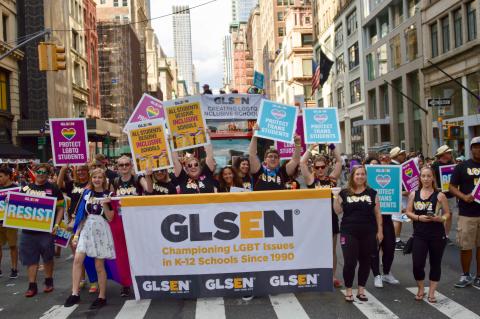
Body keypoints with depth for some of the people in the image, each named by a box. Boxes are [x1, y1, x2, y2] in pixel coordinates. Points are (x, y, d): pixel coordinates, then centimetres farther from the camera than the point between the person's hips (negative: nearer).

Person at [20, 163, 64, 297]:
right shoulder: (26, 188, 9)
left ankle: (49, 282, 25)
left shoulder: (53, 189, -1)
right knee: (30, 258, 5)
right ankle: (32, 286, 13)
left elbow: (60, 208, -1)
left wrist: (56, 224, -11)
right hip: (28, 229, 3)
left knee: (47, 257, 9)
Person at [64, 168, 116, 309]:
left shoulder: (108, 194, -1)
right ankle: (75, 293, -3)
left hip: (101, 230, -3)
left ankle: (102, 297, 10)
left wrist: (104, 205, -17)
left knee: (99, 265, -1)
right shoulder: (87, 193, 9)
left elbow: (110, 218, -3)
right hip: (86, 229, 3)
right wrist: (76, 233, 6)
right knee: (77, 259, -12)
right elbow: (82, 215, 11)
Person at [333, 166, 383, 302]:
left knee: (365, 261, 8)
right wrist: (336, 196, -10)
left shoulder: (372, 193, 5)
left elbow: (377, 213, 6)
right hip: (349, 233, -1)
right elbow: (338, 211, 1)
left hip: (368, 233, 2)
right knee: (350, 262, -3)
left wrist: (380, 230, 2)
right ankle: (348, 290, 11)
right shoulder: (344, 193, 3)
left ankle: (361, 290, 22)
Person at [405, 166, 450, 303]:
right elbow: (408, 212, 5)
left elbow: (447, 213, 1)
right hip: (419, 235, 1)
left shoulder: (439, 195, -3)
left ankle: (431, 292, 23)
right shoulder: (413, 194, 4)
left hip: (437, 235, -1)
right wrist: (419, 217, -12)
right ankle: (421, 289, 21)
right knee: (417, 264, -4)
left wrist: (440, 218, -19)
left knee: (435, 263, 9)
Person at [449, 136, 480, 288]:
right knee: (465, 246, 3)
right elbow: (452, 187, 1)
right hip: (467, 214, -2)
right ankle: (466, 276, 19)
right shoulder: (462, 167, 3)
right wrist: (464, 197, -16)